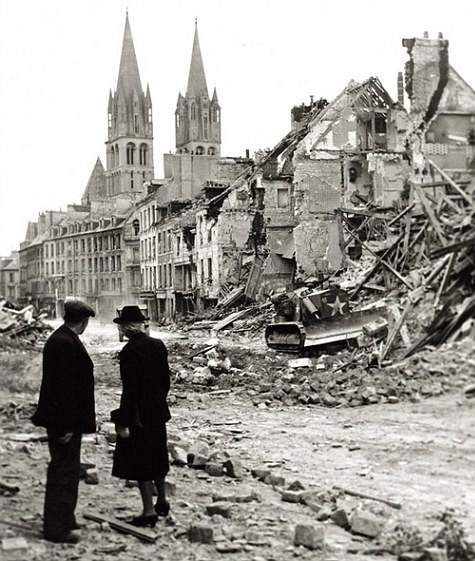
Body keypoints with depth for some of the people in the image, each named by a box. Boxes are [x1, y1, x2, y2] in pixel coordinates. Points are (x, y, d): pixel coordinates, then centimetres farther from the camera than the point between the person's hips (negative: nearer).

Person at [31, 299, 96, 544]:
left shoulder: (59, 339, 10)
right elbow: (64, 386, -24)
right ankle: (57, 528, 7)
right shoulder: (66, 344, -21)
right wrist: (67, 425, -22)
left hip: (60, 419, 10)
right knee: (64, 471, -1)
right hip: (65, 421, -10)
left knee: (63, 469, 20)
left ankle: (63, 520, 33)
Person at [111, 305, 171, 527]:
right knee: (157, 456, 21)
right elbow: (166, 378, 8)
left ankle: (149, 511, 6)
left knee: (138, 461, 3)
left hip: (138, 414, -8)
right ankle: (162, 502, 34)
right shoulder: (158, 345, 2)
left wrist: (123, 422, -17)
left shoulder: (130, 351, -20)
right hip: (158, 411, 8)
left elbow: (129, 389, -20)